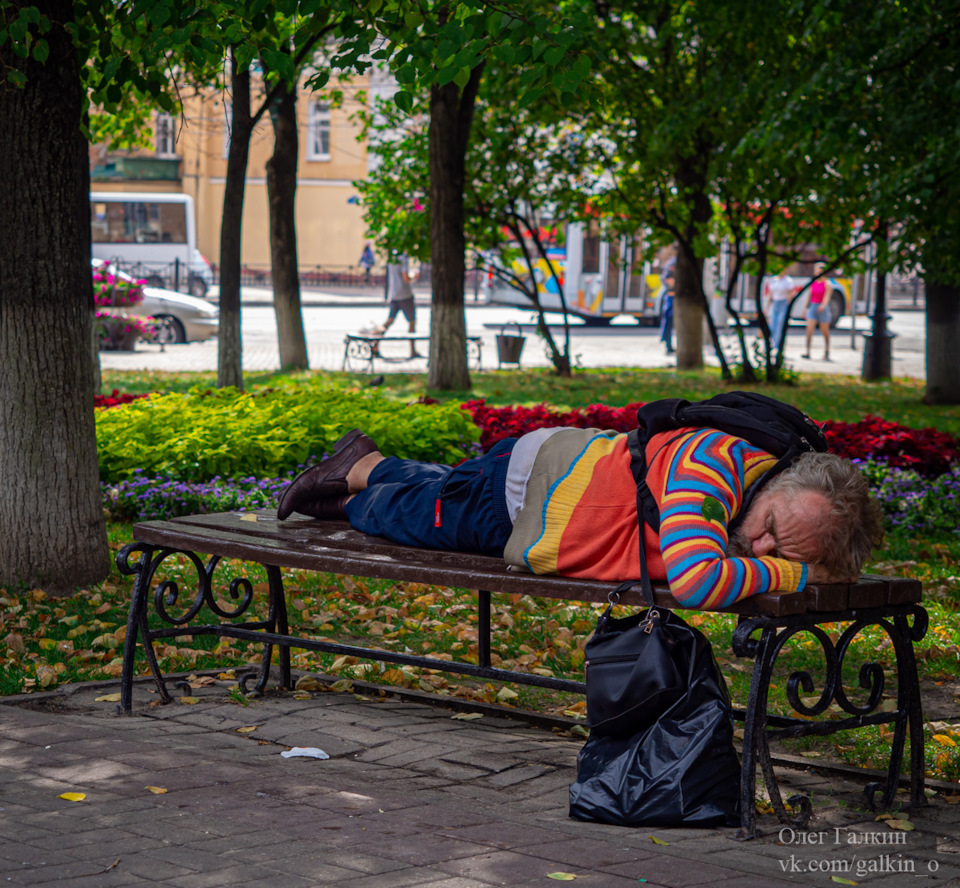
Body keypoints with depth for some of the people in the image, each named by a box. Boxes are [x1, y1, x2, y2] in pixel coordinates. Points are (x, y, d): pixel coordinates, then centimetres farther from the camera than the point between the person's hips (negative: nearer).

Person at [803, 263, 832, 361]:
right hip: (812, 307, 4)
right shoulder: (812, 283, 7)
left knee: (825, 331, 7)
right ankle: (807, 352, -9)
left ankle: (826, 352, 21)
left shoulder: (826, 284, -7)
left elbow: (826, 297, -19)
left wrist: (823, 305, -38)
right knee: (809, 330, -9)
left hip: (823, 309, -4)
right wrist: (806, 307, 16)